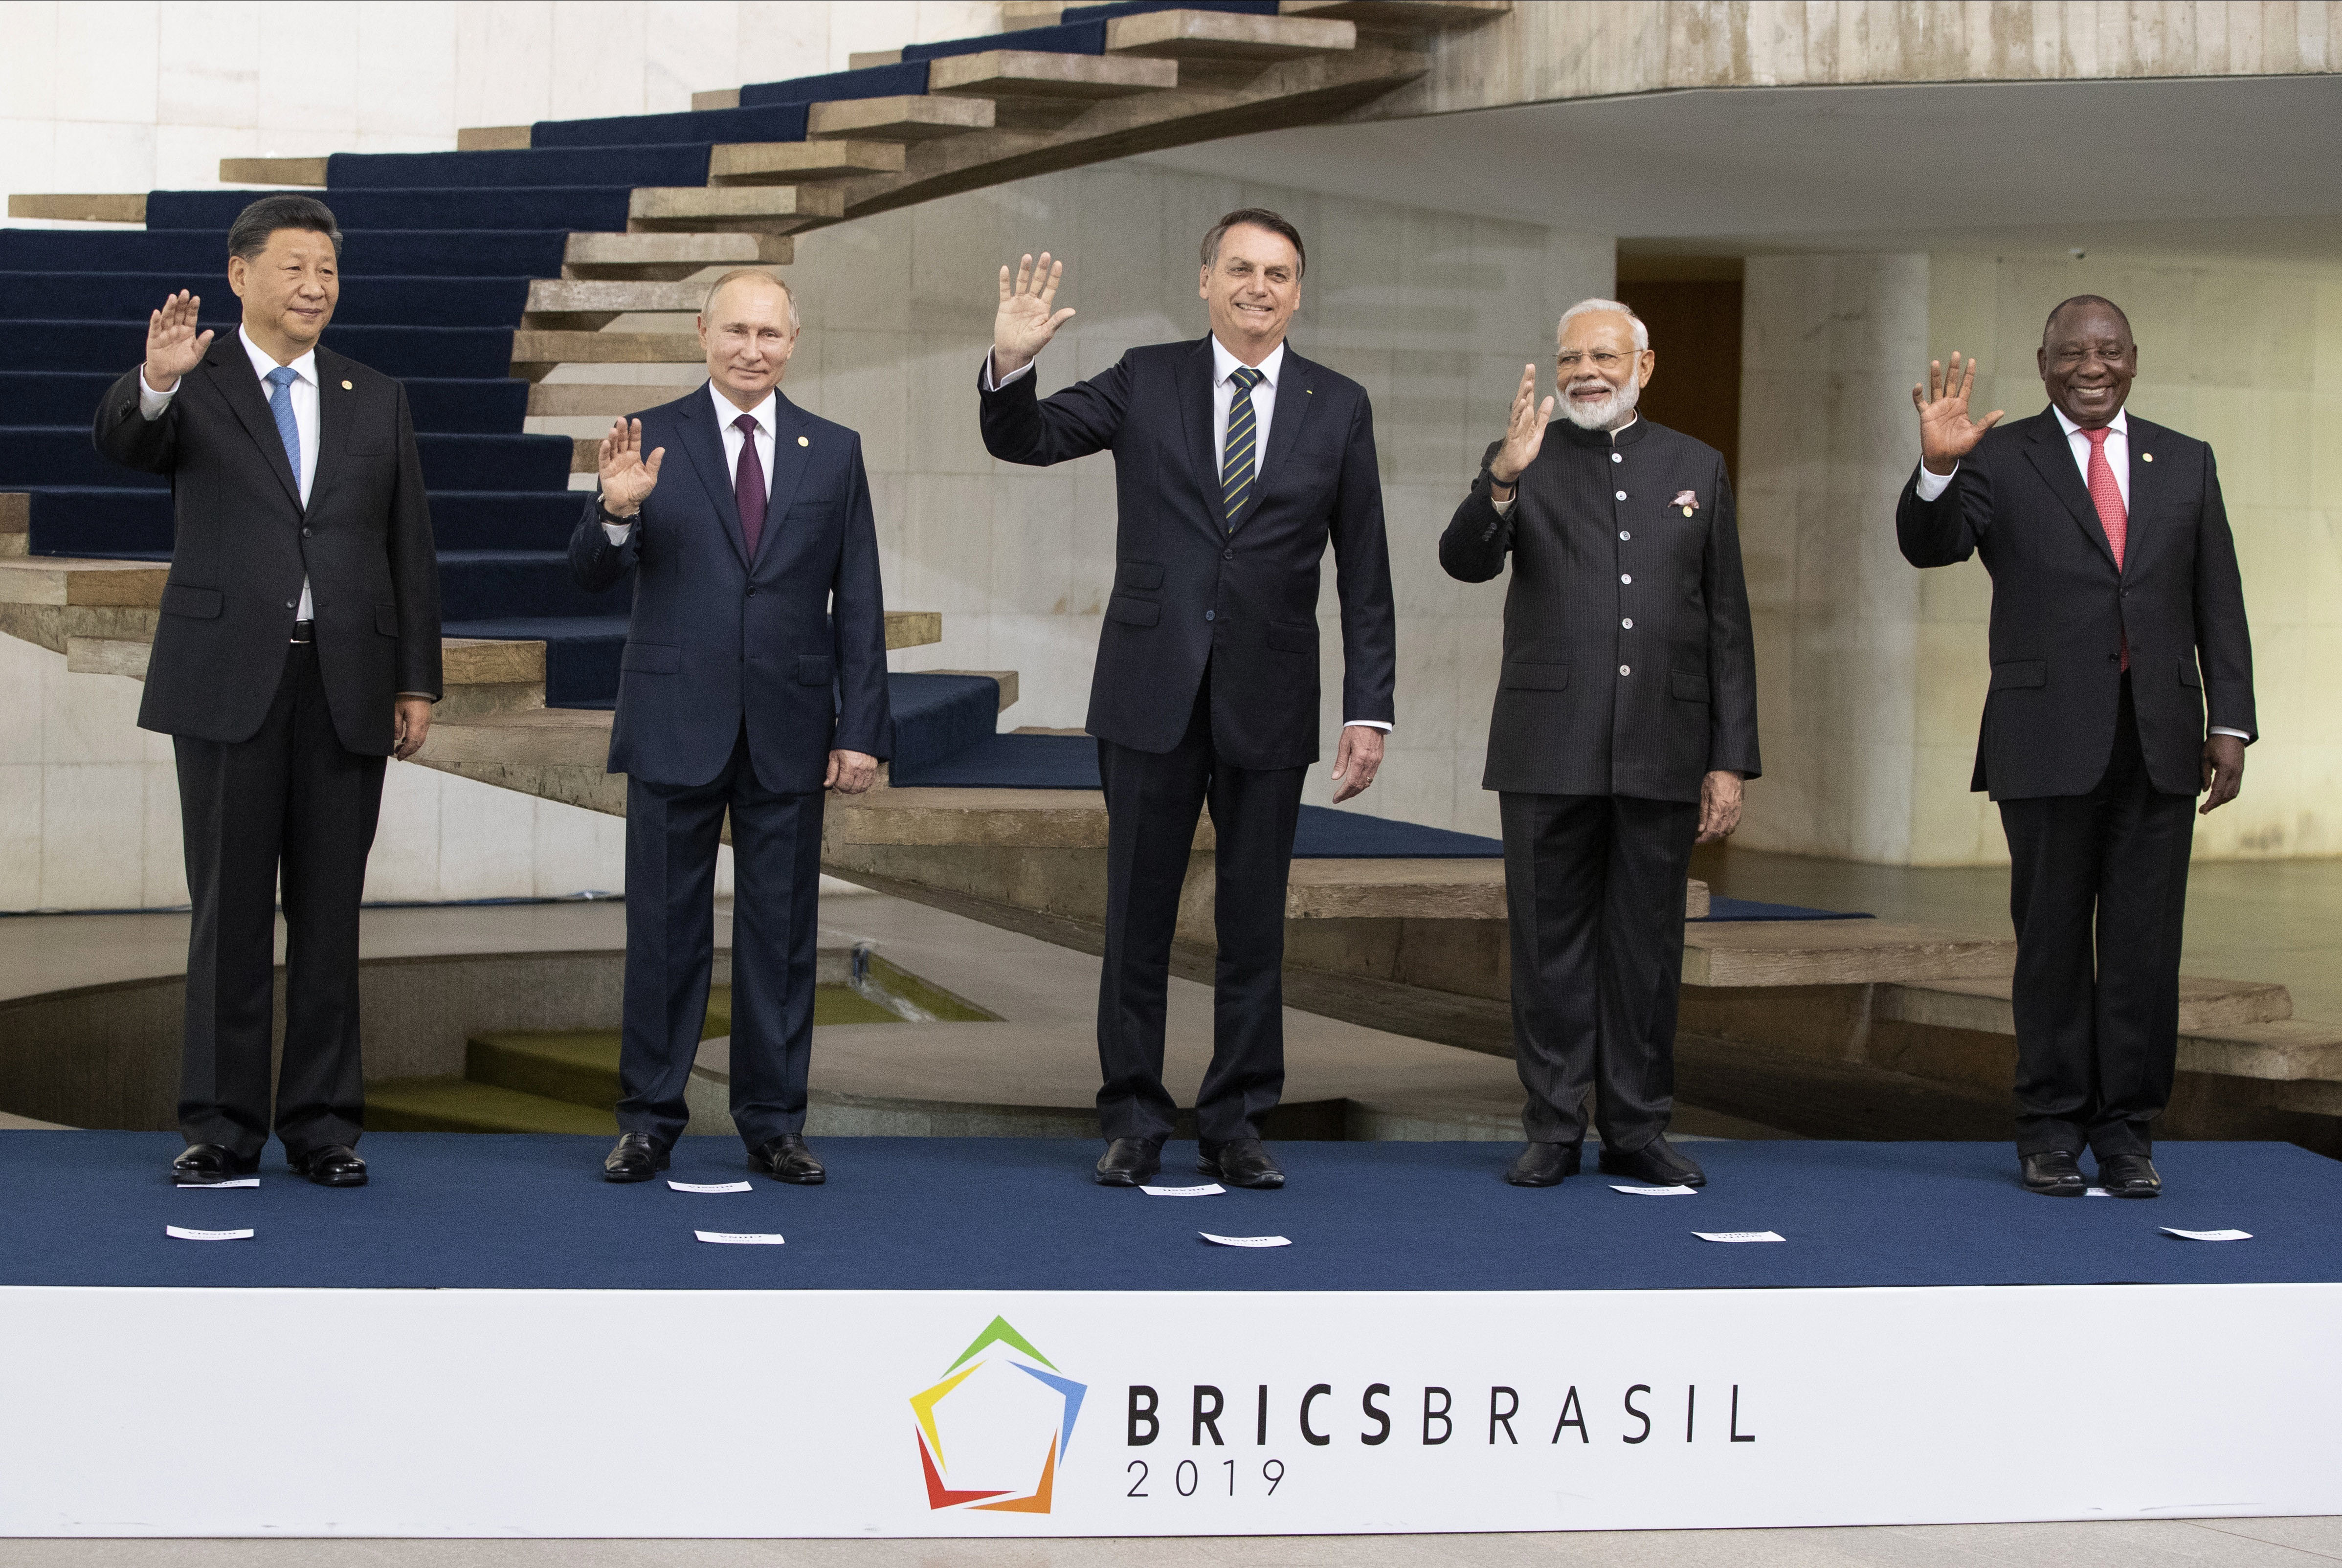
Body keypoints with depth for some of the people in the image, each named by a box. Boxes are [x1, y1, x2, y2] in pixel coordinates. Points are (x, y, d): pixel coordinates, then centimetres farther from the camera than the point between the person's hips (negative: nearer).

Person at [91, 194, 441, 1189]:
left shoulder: (376, 403, 13)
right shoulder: (195, 388, 3)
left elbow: (410, 550, 13)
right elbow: (121, 440, -19)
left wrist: (418, 682, 6)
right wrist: (155, 381, -41)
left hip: (345, 685, 3)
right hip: (228, 680, -3)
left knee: (330, 913, 5)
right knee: (230, 910, 1)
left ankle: (323, 1124, 11)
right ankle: (222, 1125, 7)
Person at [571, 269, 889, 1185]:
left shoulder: (834, 453, 7)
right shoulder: (650, 441, 2)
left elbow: (858, 603, 6)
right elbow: (591, 575, -4)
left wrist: (862, 730, 0)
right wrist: (616, 510, -25)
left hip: (789, 730, 1)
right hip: (675, 724, -1)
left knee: (781, 931, 5)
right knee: (666, 929, 4)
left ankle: (773, 1125, 13)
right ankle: (649, 1120, 12)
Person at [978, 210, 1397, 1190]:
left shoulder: (1338, 409, 5)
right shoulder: (1146, 383, 5)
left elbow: (1364, 574, 5)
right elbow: (1021, 440, 0)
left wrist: (1369, 709, -1)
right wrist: (1010, 366, -21)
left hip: (1268, 703, 0)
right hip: (1152, 694, 0)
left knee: (1254, 922, 5)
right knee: (1138, 915, 3)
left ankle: (1236, 1126, 14)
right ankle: (1133, 1125, 11)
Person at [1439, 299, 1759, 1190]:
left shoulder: (1696, 468, 11)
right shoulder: (1521, 465, 6)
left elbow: (1726, 624, 10)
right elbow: (1464, 561, -11)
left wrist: (1730, 760, 4)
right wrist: (1503, 479, -30)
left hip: (1662, 754, 1)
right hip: (1548, 753, -1)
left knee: (1647, 948, 6)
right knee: (1550, 942, 3)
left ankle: (1637, 1131, 14)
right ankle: (1554, 1132, 10)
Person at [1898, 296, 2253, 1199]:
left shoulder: (2185, 465, 13)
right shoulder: (2002, 461, 4)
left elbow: (2219, 604, 12)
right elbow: (1928, 547, -9)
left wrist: (2230, 722, 4)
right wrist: (1938, 468, -28)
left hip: (2160, 744, 2)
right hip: (2051, 738, -2)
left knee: (2146, 942, 2)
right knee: (2053, 938, 2)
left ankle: (2127, 1128, 10)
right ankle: (2053, 1127, 11)